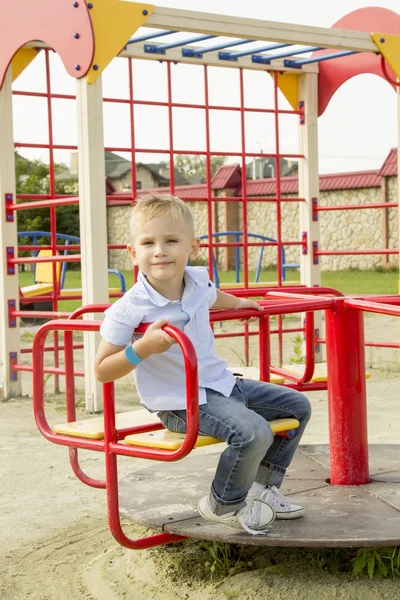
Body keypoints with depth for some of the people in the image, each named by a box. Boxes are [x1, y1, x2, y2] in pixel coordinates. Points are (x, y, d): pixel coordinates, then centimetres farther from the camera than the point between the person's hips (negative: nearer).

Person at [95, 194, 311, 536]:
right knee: (253, 432, -30)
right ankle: (224, 505, -2)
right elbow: (102, 370, -17)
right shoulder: (129, 311, -21)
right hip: (180, 403, -8)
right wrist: (143, 348, -30)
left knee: (298, 406, 13)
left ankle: (263, 487, 25)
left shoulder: (198, 281, -2)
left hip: (222, 384, 8)